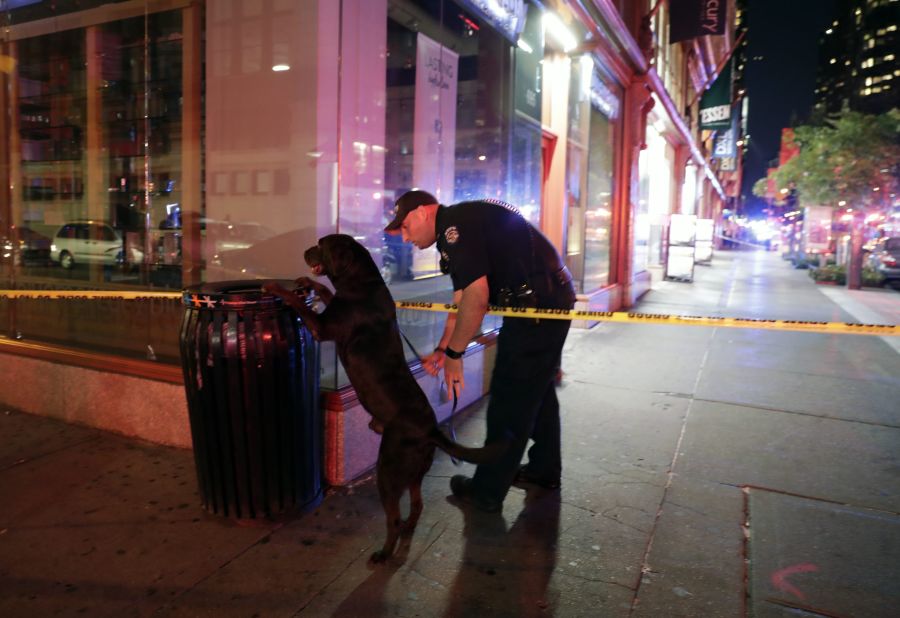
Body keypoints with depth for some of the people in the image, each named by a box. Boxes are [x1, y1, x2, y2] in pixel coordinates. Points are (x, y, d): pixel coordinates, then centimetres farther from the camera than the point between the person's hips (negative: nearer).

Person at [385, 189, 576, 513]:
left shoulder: (454, 224, -15)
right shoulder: (462, 224, 18)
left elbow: (476, 297, -24)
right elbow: (463, 301, 18)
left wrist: (454, 354, -14)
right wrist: (442, 349, 13)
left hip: (536, 307, -11)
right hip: (554, 302, 11)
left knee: (509, 401, -1)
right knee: (537, 391, 22)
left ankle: (487, 492, 12)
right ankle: (544, 470, 39)